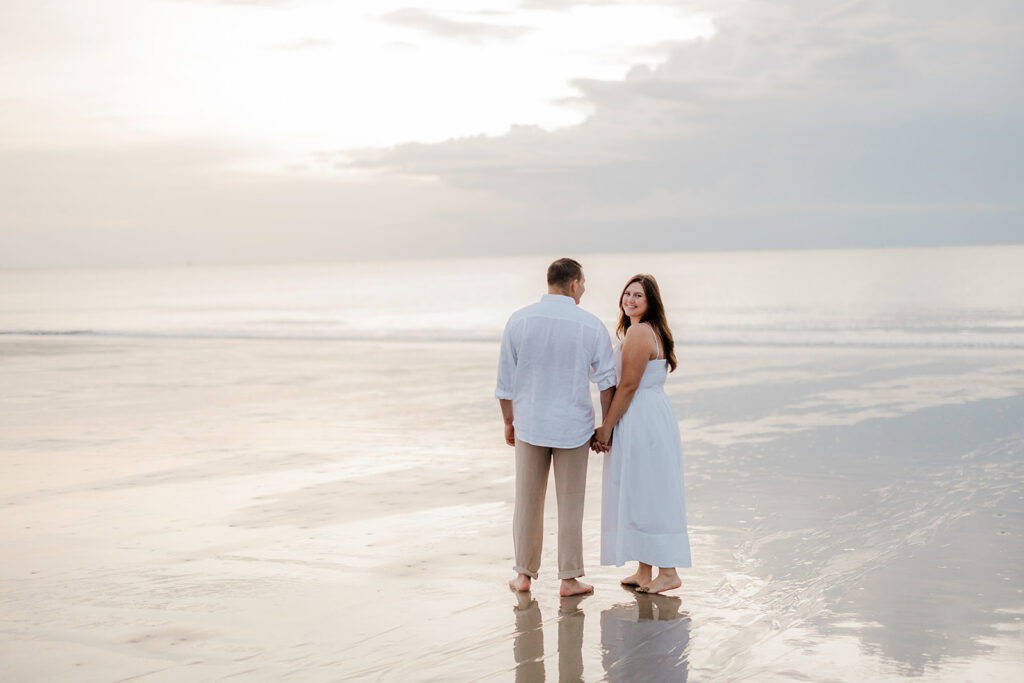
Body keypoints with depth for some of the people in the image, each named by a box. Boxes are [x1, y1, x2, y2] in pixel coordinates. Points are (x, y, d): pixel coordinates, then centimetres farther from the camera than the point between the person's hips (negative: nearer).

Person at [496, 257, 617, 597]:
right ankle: (569, 578, 13)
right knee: (570, 505, 8)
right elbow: (608, 383, -5)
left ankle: (524, 574, 21)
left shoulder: (519, 320, -5)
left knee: (527, 501, 13)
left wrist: (509, 423, 12)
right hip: (573, 427, -2)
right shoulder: (591, 326, -9)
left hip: (529, 425, 2)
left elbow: (505, 380, 0)